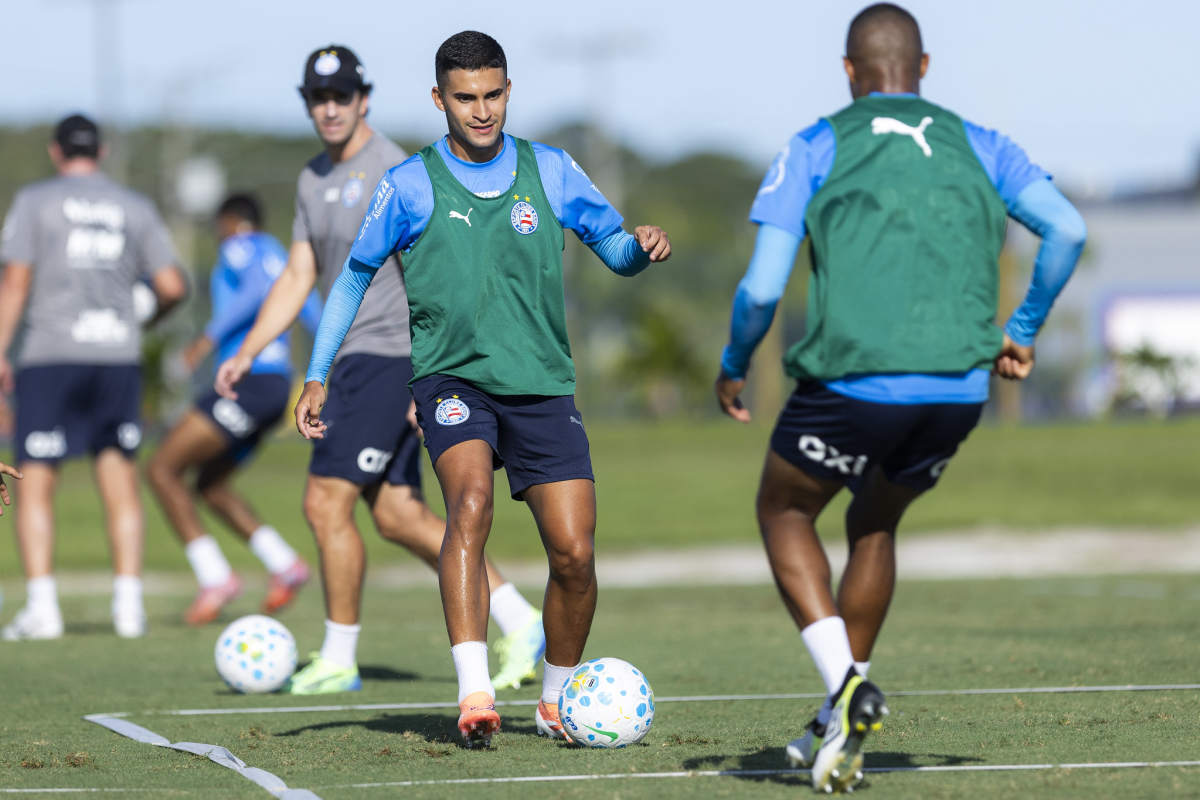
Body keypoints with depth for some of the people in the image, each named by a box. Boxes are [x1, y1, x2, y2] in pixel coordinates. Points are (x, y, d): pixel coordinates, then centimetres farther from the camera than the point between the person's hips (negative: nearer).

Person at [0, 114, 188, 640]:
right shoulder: (135, 208, 10)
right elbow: (173, 286, 6)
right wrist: (150, 316, 27)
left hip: (51, 358, -3)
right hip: (119, 355, 3)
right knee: (121, 485, 8)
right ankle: (129, 605, 2)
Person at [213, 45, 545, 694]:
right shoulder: (313, 182, 14)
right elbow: (297, 277, 19)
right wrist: (246, 354, 9)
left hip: (388, 356, -9)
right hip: (352, 360, 9)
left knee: (326, 504, -9)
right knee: (397, 516, 8)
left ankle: (338, 659, 3)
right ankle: (519, 622, 12)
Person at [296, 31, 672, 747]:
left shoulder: (550, 171, 6)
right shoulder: (411, 186, 2)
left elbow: (615, 250, 14)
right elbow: (354, 278, 11)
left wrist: (642, 246, -11)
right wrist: (317, 378, 4)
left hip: (542, 387, 2)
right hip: (452, 379, -2)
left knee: (574, 553, -6)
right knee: (471, 501, -30)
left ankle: (559, 701, 19)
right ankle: (474, 693, -38)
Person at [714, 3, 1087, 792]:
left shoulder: (815, 149, 6)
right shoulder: (979, 146, 14)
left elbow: (762, 287, -2)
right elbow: (1067, 228, 1)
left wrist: (733, 369, 15)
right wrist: (1022, 331, 14)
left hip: (853, 380, -3)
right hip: (959, 389, 4)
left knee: (785, 513, 22)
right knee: (876, 523, 28)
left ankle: (846, 684, 0)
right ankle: (841, 725, 25)